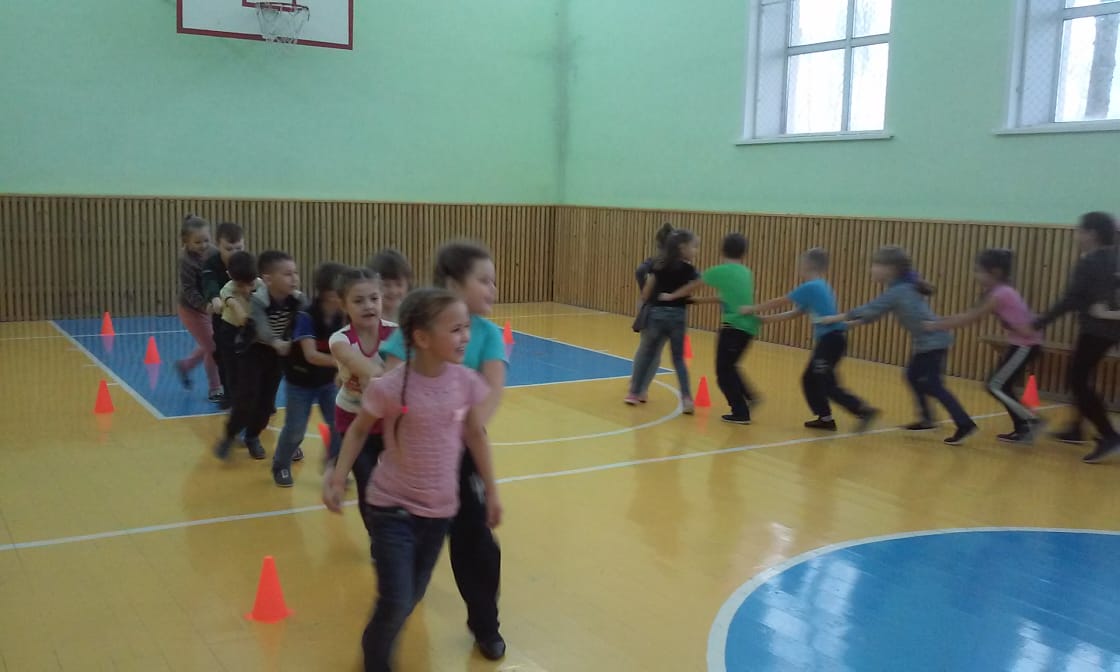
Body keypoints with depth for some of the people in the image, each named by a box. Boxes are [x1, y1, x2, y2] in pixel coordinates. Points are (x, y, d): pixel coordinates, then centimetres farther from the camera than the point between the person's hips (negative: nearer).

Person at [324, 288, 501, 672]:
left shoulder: (467, 382, -10)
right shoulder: (390, 388, -21)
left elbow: (476, 435, 4)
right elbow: (359, 430, -2)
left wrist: (491, 492, 10)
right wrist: (338, 477, -8)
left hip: (440, 510, 4)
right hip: (392, 509, -4)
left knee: (412, 598, 17)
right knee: (396, 604, -5)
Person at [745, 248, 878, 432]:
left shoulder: (810, 287, -11)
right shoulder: (821, 287, 17)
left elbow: (779, 303, -3)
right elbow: (795, 313, 21)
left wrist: (752, 309, 8)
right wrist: (766, 319, 21)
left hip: (831, 338, -9)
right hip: (829, 339, 9)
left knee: (827, 384, -8)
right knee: (810, 379, 15)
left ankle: (864, 410, -11)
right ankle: (825, 418, 20)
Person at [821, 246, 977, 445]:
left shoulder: (897, 292, -17)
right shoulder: (903, 287, 12)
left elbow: (870, 309, -14)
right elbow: (875, 311, 17)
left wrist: (835, 318, -7)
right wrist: (852, 321, 12)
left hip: (932, 341, -10)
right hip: (929, 341, 10)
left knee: (933, 385, -9)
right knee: (913, 376, 19)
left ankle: (965, 424, -9)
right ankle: (927, 418, 27)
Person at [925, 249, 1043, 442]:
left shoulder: (999, 294, -20)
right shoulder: (999, 291, 8)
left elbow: (969, 319, -20)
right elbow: (972, 316, 8)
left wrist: (934, 326, -18)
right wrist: (938, 323, 1)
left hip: (1027, 345, -9)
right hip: (1022, 344, 9)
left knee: (996, 386, -7)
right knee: (1003, 386, 12)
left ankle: (1031, 420, -2)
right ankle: (1022, 429, 17)